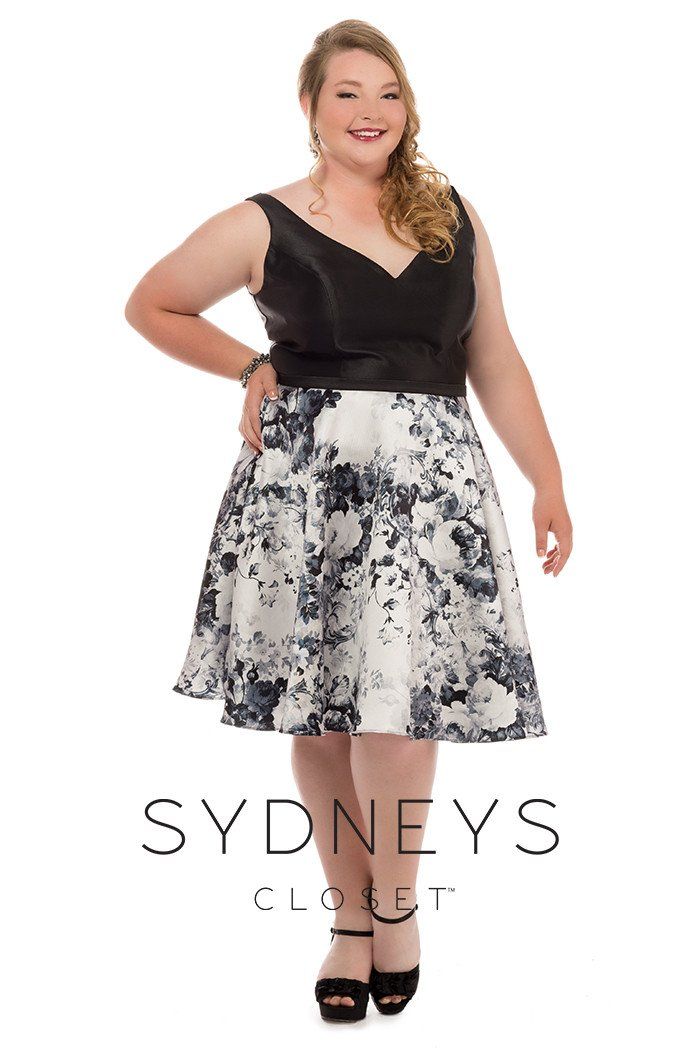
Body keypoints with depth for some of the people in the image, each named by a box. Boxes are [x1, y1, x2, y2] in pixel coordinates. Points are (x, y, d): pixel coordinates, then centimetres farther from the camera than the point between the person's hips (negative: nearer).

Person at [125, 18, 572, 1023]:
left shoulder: (454, 216, 11)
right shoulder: (264, 226, 4)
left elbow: (496, 363, 13)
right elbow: (151, 306, 16)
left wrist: (549, 483, 10)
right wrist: (252, 366, 7)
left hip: (430, 478, 1)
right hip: (304, 479, -1)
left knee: (399, 701, -9)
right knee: (320, 713, 3)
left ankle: (398, 902, 15)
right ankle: (351, 912, 22)